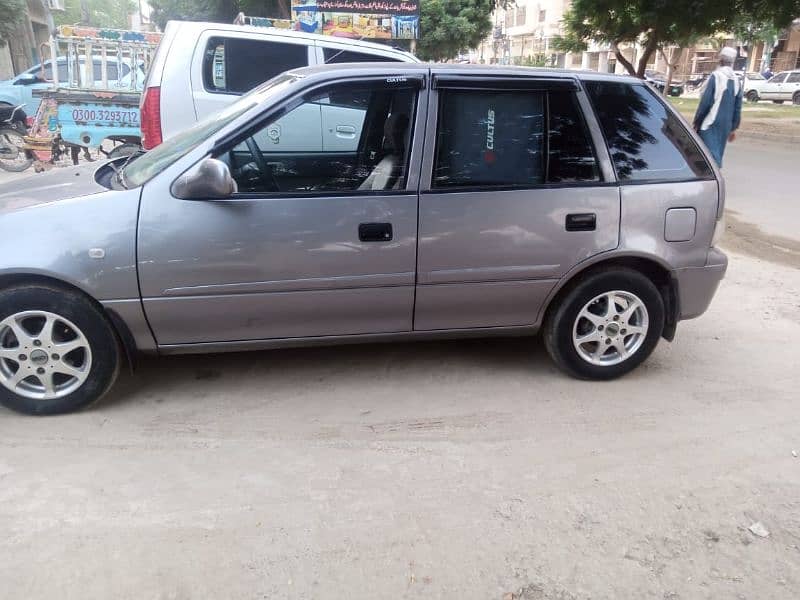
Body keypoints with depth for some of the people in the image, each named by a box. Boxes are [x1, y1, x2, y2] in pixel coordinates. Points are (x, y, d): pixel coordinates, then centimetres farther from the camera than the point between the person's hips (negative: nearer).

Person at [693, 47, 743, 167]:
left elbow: (705, 102, -12)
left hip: (710, 123, -6)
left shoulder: (716, 76, -8)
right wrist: (733, 128, 22)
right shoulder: (736, 81, 11)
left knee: (711, 154, -9)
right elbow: (738, 108, 14)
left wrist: (696, 122, -4)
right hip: (725, 125, 6)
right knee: (717, 154, 14)